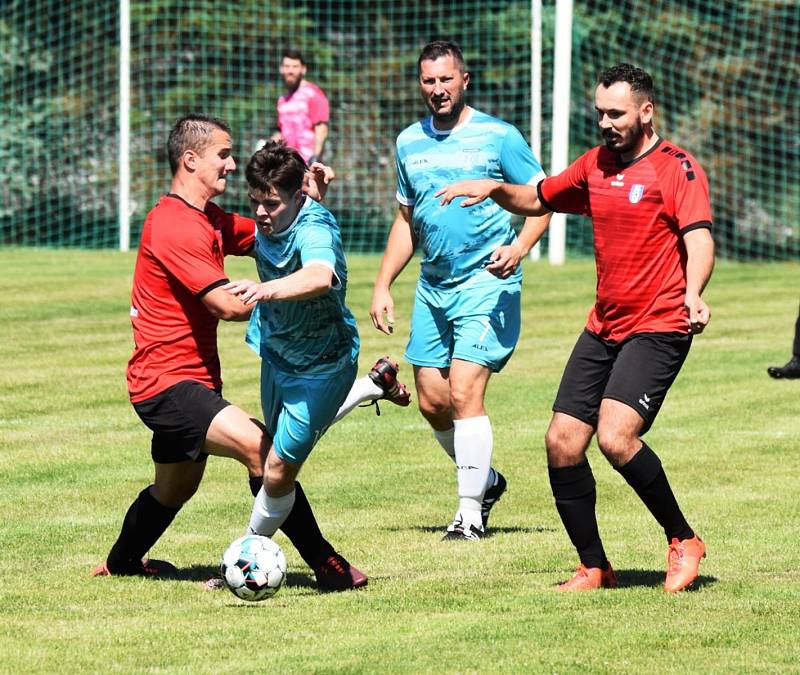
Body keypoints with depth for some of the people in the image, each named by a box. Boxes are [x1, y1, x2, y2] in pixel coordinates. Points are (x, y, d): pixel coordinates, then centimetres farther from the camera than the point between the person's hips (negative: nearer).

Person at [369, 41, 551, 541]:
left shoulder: (497, 137, -5)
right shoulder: (410, 143, 12)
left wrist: (519, 248, -20)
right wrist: (383, 285, 15)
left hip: (487, 284, -6)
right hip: (432, 287, 6)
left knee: (464, 392, -15)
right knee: (432, 402, 6)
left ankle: (471, 513, -8)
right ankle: (486, 479, 30)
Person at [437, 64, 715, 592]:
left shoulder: (677, 168, -9)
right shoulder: (595, 165, 12)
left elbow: (699, 237, -22)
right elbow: (537, 200, 28)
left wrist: (693, 293, -41)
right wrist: (495, 189, 7)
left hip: (658, 328, -7)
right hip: (603, 328, 7)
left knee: (615, 437, -23)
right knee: (562, 443, -1)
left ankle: (683, 541, -4)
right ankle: (595, 568, 12)